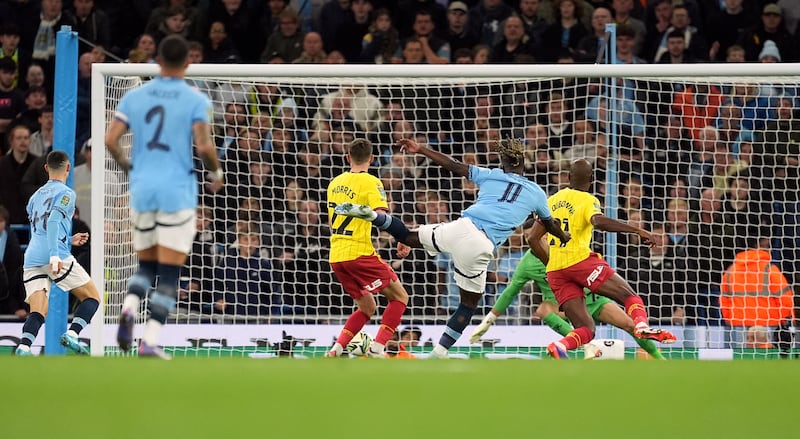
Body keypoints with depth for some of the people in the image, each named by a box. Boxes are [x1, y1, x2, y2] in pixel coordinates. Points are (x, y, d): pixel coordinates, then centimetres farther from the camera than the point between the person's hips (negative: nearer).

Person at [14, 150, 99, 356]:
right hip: (57, 259, -6)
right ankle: (71, 334, -16)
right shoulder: (65, 193, 3)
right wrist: (55, 255, -22)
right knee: (92, 297, 6)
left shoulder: (36, 196, 26)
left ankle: (23, 347, -30)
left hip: (31, 260, 6)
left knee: (38, 313, -4)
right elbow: (53, 221, -13)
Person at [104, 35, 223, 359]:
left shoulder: (134, 97, 5)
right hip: (178, 192, -4)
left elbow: (110, 140, 0)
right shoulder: (196, 101, -5)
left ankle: (129, 308, -11)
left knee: (147, 265, 18)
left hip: (141, 190, 4)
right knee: (169, 273, 1)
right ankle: (150, 341, -7)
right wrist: (216, 172, 6)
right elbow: (204, 147, -14)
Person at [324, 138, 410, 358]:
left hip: (336, 257, 7)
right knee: (399, 297, 4)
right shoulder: (370, 182, -7)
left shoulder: (335, 183, 14)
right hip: (359, 253, -7)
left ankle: (335, 350, 3)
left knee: (367, 307, 18)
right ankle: (377, 348, -11)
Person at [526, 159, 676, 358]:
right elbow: (599, 221, -23)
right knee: (629, 296, 1)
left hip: (555, 270, 5)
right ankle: (642, 326, -31)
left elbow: (533, 239, 18)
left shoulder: (552, 201, 18)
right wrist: (636, 230, -23)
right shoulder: (588, 200, 0)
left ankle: (559, 346, -24)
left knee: (585, 329, 5)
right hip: (581, 260, -5)